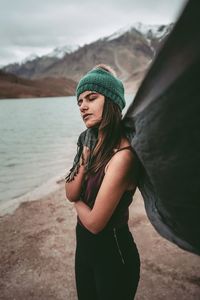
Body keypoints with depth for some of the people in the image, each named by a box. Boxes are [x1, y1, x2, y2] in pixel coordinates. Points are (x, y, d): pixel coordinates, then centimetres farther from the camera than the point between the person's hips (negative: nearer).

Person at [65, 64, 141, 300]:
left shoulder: (122, 154, -29)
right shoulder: (92, 142, -1)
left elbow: (94, 223, -26)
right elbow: (71, 194, -7)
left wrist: (78, 204, -6)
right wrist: (86, 156, -15)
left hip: (113, 253, -7)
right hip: (85, 245, 8)